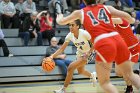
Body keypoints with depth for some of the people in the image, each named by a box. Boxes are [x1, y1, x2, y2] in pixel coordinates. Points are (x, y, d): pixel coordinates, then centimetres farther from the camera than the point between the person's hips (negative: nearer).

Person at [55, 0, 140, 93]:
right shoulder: (106, 7, 21)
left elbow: (61, 22, 31)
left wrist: (59, 18, 55)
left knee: (104, 82, 9)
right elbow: (125, 15, 8)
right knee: (130, 75, 19)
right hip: (118, 39, 3)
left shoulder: (80, 12, 19)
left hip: (103, 44, -3)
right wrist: (132, 20, 30)